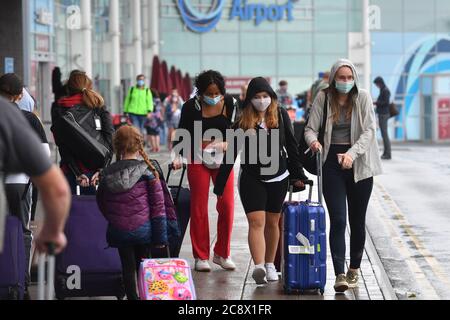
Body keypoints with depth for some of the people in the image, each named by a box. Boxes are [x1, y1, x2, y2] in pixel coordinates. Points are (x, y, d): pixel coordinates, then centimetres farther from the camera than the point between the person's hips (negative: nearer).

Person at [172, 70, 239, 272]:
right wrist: (177, 156, -14)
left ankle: (222, 253, 12)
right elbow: (182, 134, 0)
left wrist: (226, 145, -17)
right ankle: (201, 257, 9)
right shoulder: (191, 106, -8)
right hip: (198, 161, -1)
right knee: (199, 208, 0)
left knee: (227, 206, -3)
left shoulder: (230, 104, -4)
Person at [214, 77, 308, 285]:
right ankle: (258, 267, -22)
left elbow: (291, 146, 7)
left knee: (272, 222, 12)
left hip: (278, 178, 2)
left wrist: (298, 174, 6)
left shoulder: (281, 115, 0)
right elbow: (231, 153, -2)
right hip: (251, 179, -2)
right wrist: (220, 184, -3)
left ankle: (270, 265, 25)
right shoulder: (243, 121, -4)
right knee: (256, 222, -12)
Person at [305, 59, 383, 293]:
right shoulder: (323, 98, 1)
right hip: (332, 163, 0)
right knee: (337, 220, -9)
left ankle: (354, 269, 26)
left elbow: (369, 130, -8)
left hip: (359, 164, 1)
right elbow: (311, 128, 1)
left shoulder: (363, 98, -1)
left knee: (357, 220, 9)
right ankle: (340, 275, -11)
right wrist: (313, 140, -22)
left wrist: (352, 153, -23)